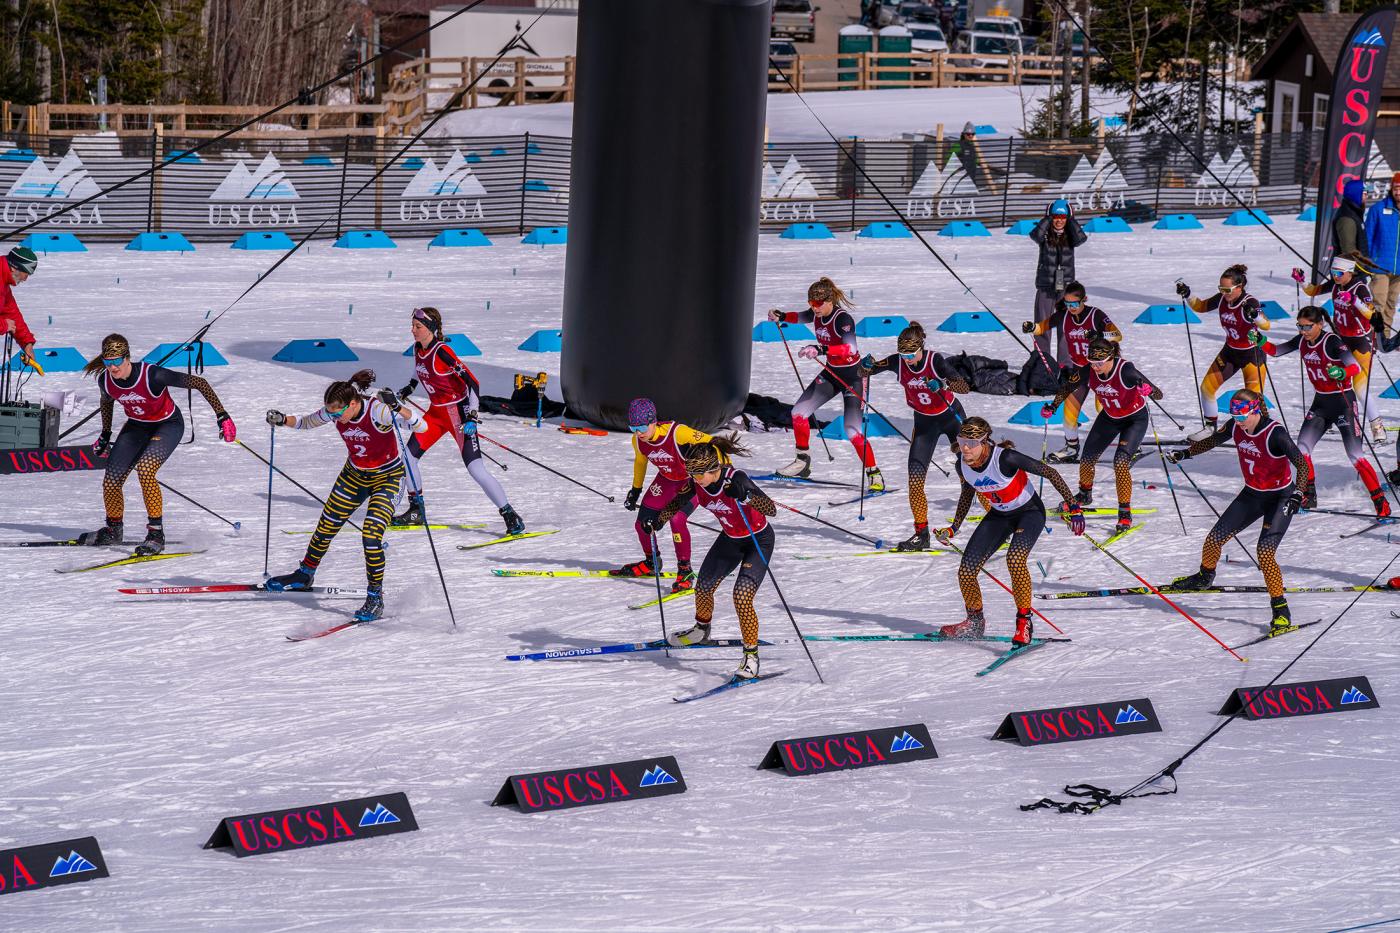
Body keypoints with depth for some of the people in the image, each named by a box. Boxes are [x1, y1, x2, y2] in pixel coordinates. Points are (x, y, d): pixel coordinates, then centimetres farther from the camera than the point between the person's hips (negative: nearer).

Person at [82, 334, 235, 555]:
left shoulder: (152, 375, -35)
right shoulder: (105, 380, -19)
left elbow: (199, 383, -27)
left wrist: (222, 416, -28)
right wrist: (105, 435, 15)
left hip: (168, 425, -5)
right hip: (136, 426, 5)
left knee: (144, 470, -30)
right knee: (111, 482, -2)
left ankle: (156, 533, -19)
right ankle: (113, 531, 27)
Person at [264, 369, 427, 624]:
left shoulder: (378, 410, -32)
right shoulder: (334, 412, -16)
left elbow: (421, 426, -38)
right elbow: (306, 422, 3)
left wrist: (397, 407, -54)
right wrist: (282, 420, -16)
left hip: (386, 478, -6)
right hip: (354, 475, 6)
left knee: (371, 536, -19)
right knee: (326, 527, 12)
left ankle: (376, 598, -3)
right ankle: (305, 574, 37)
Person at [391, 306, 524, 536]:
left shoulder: (442, 351, -22)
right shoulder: (418, 349, 1)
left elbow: (473, 383, -23)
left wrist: (472, 416, -28)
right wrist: (410, 386, 26)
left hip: (458, 412, -8)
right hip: (436, 412, 8)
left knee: (475, 469, -15)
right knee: (407, 456, 6)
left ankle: (511, 517, -11)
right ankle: (416, 511, 22)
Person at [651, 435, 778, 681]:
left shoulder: (736, 479, -34)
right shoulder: (695, 484, -17)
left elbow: (771, 510, -41)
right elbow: (677, 503, 3)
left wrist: (746, 495, -57)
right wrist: (658, 520, -13)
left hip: (759, 539, -7)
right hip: (730, 539, 7)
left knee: (742, 596, -21)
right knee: (703, 587, 14)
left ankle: (751, 655, -8)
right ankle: (701, 630, 45)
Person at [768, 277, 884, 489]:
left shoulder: (842, 319, -27)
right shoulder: (818, 314, -4)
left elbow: (851, 348, -44)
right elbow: (802, 317, 22)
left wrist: (821, 350, -55)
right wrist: (782, 317, 6)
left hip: (852, 375, -8)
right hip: (831, 373, 8)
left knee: (852, 430, -17)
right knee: (799, 412, 5)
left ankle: (874, 474, -7)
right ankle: (802, 463, 21)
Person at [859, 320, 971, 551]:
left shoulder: (935, 360, -24)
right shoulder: (897, 362, -15)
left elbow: (965, 387, -30)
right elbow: (864, 373, -5)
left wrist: (943, 384, -48)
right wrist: (867, 365, -28)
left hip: (952, 416, -3)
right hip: (924, 422, 3)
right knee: (915, 480, -9)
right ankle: (921, 533, -1)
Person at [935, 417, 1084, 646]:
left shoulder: (1005, 459, -33)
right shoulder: (963, 465, -14)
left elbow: (1050, 473, -24)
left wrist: (1072, 506, -24)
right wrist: (954, 528, 7)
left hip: (1030, 511, -6)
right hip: (999, 516, 6)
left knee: (1014, 558, -34)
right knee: (966, 572, -3)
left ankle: (1024, 621, -19)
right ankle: (975, 623, 23)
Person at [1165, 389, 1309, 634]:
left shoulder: (1275, 434, -27)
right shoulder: (1236, 427, -9)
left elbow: (1301, 463, -28)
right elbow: (1212, 440, 12)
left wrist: (1297, 492, -41)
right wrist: (1185, 453, 11)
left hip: (1280, 497, -7)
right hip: (1253, 494, 7)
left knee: (1265, 552, -22)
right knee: (1215, 538, 8)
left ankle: (1281, 611, -14)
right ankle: (1204, 577, 39)